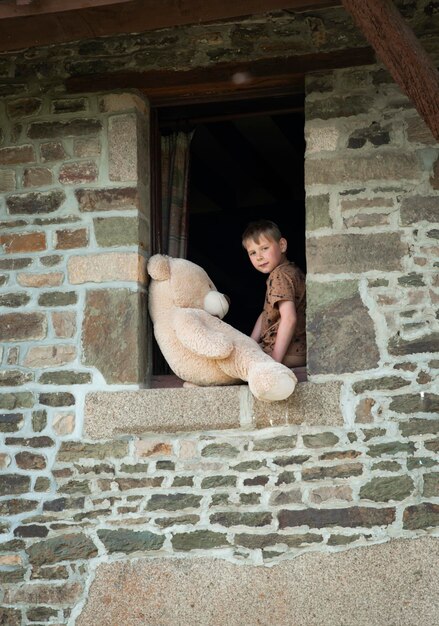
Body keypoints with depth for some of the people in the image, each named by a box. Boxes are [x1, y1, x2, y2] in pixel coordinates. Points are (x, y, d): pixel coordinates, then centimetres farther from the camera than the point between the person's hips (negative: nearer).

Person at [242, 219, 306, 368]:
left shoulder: (280, 275, -15)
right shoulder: (291, 271, 19)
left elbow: (289, 319, -27)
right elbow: (265, 315, 22)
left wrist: (275, 359, -25)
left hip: (289, 353, -11)